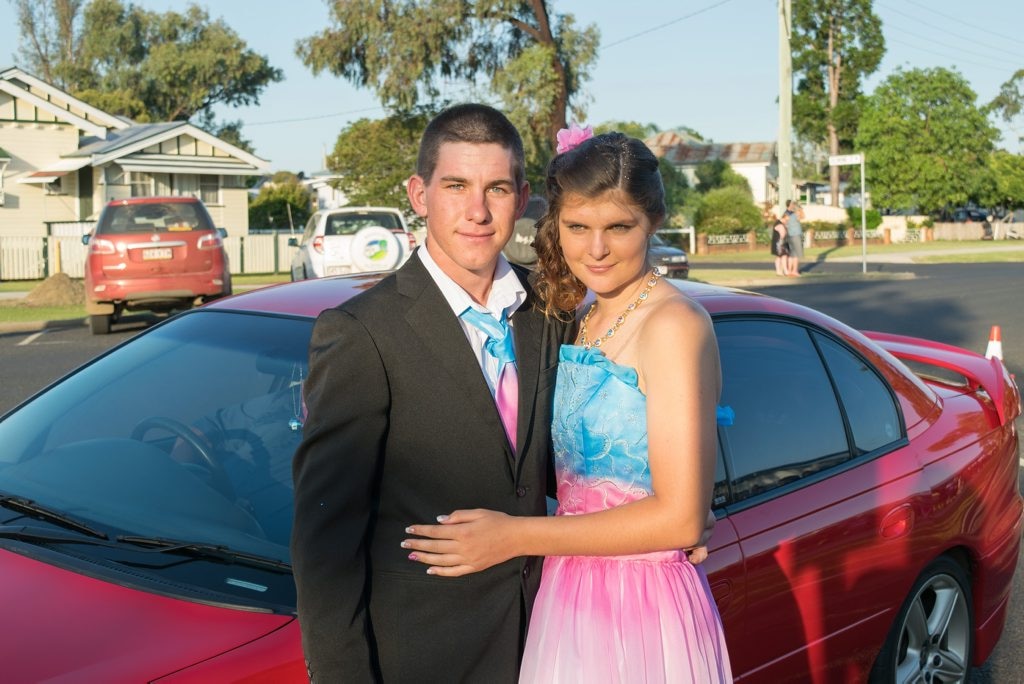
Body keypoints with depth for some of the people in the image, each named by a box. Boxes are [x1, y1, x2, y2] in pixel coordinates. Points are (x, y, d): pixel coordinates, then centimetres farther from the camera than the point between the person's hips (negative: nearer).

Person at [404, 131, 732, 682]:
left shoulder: (674, 324, -17)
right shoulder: (588, 320, 8)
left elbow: (680, 518, -21)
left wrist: (517, 536, -18)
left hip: (643, 617, -7)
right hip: (570, 604, 7)